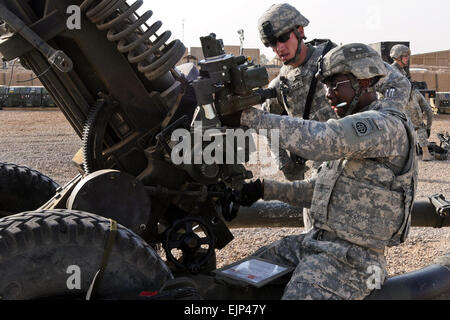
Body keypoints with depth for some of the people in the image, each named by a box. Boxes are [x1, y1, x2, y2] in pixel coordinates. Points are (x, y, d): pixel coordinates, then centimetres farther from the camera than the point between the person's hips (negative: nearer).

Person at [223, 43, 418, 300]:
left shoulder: (386, 125, -16)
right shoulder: (357, 126, 17)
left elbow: (317, 139, -34)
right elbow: (320, 188, 20)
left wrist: (250, 115, -29)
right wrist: (267, 189, 8)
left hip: (349, 258, -9)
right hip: (317, 241, 9)